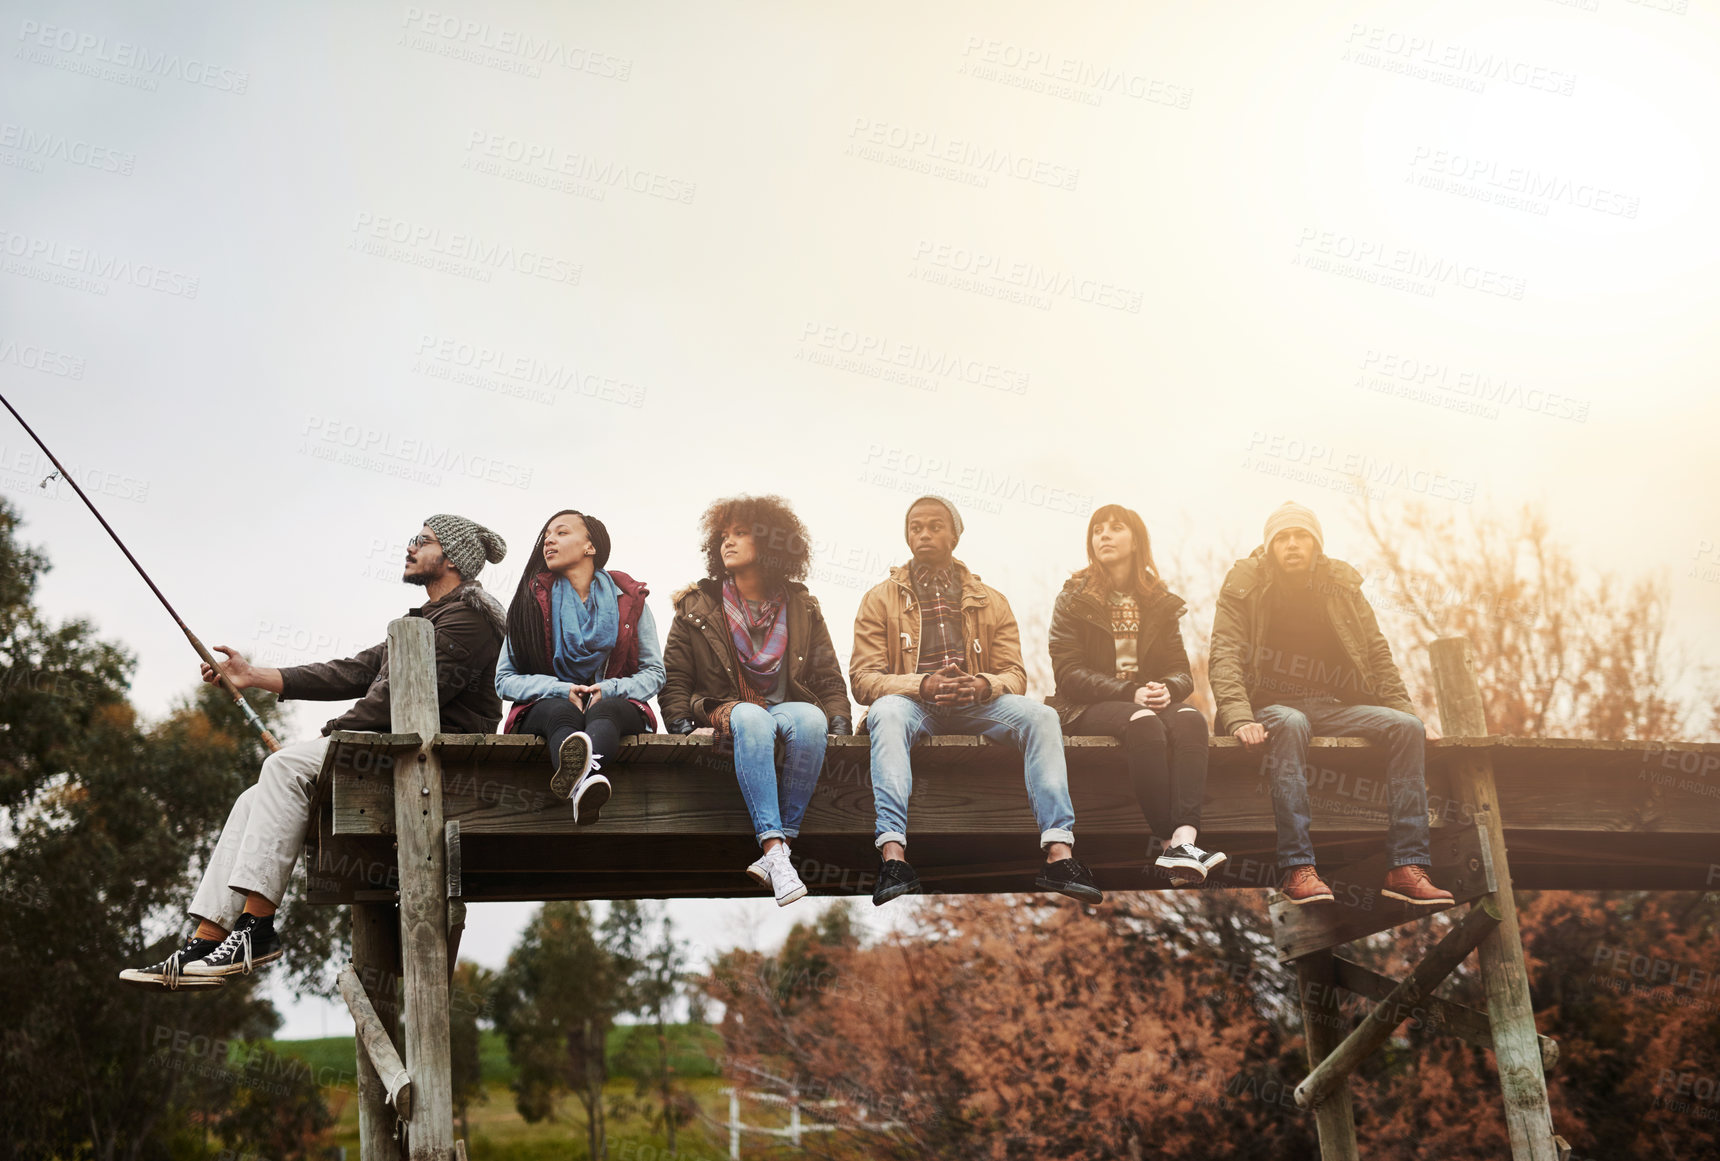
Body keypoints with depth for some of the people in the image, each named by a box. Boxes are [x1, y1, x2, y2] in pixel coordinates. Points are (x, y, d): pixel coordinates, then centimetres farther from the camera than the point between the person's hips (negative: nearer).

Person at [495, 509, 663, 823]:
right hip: (545, 709, 0)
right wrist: (562, 690, -11)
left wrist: (608, 690, -10)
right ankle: (584, 785, -74)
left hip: (615, 706, 0)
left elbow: (654, 673, 12)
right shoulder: (533, 600, 14)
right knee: (561, 712, -37)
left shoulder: (629, 598, 14)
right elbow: (505, 679, 8)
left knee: (604, 711, -37)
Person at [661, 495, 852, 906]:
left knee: (810, 718, -36)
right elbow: (674, 681, 10)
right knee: (752, 718, -38)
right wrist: (684, 726, -7)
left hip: (789, 707, 1)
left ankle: (776, 851, -37)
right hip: (724, 713, -1)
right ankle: (775, 848, -48)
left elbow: (829, 681, 13)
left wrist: (840, 725, -4)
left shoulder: (801, 607, 13)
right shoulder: (696, 606, 12)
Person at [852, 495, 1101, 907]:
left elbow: (1015, 675, 9)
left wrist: (984, 685, -16)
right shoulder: (880, 599, 11)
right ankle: (893, 853, -49)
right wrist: (923, 685, -19)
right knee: (886, 712, -38)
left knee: (1039, 714, -27)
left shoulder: (991, 602, 18)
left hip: (977, 703, 2)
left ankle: (1059, 851, -36)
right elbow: (863, 679, 0)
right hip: (914, 704, -2)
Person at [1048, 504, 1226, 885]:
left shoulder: (1159, 602, 15)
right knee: (1143, 723, -37)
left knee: (1190, 720, -31)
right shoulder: (1074, 600, 5)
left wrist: (1167, 689, -16)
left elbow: (1181, 671, 10)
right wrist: (1130, 693, -19)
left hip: (1152, 699, 4)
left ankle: (1184, 838, -47)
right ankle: (1170, 841, -40)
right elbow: (1069, 673, -6)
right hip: (1089, 707, -3)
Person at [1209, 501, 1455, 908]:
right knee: (1289, 724, -39)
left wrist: (1405, 711, -1)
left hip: (1331, 706, 4)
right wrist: (1239, 718, -26)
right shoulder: (1244, 586, 0)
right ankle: (1297, 868, -44)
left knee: (1406, 727, -20)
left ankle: (1406, 867, -27)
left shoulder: (1341, 587, 11)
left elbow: (1378, 656, 12)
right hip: (1271, 704, -4)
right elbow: (1225, 657, -10)